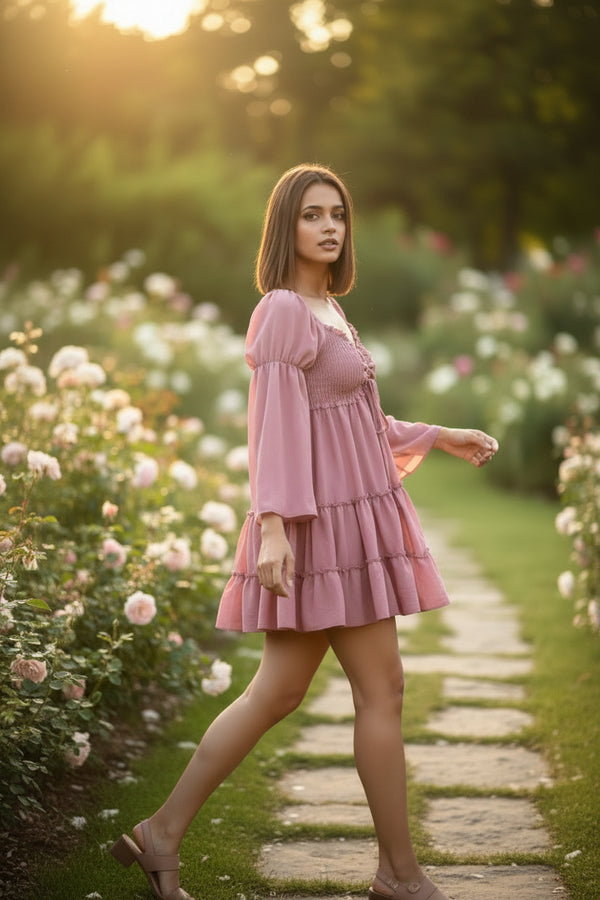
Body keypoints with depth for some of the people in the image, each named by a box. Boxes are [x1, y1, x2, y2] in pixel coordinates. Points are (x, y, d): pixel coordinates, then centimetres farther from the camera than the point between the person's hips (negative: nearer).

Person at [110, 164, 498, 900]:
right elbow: (273, 423, -19)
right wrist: (273, 527, -26)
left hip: (344, 521, 10)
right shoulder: (283, 309, -12)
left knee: (279, 692, 10)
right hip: (322, 525, -10)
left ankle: (163, 833, 14)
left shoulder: (325, 312, 17)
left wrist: (437, 438, 24)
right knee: (382, 690, -2)